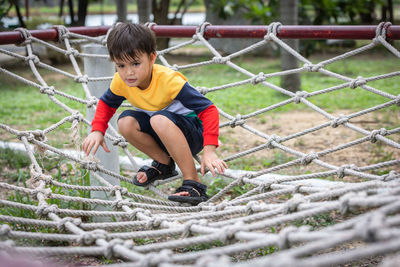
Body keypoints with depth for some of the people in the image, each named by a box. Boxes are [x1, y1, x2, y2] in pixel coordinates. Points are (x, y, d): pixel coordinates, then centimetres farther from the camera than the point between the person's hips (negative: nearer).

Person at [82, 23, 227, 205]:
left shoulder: (169, 80, -30)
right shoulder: (121, 81, -13)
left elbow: (208, 109, -30)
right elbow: (106, 103, 10)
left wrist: (209, 150, -41)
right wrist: (97, 131, -10)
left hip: (192, 133, -6)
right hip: (161, 133, 6)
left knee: (160, 120, -37)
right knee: (126, 122, -20)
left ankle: (193, 183, -31)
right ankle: (164, 164, 2)